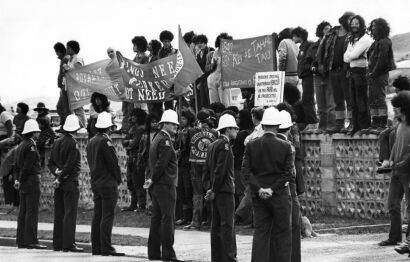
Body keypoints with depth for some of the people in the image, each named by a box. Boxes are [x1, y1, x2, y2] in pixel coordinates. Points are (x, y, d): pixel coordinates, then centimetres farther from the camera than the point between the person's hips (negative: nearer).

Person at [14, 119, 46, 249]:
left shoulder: (21, 146, 15)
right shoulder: (31, 146, -14)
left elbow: (17, 165, 13)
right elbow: (27, 166, -17)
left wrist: (18, 180, 8)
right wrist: (20, 181, -9)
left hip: (24, 183, 9)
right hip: (32, 180, -9)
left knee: (23, 212, 10)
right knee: (32, 212, -8)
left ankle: (21, 240, 12)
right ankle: (31, 241, -9)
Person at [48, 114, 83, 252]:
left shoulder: (57, 142, 10)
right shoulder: (73, 144, -12)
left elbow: (51, 163, 11)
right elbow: (69, 165, -15)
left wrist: (56, 171, -3)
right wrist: (60, 178, -9)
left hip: (59, 183, 7)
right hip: (70, 181, -7)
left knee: (59, 213, 9)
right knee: (70, 212, -7)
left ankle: (57, 243, 11)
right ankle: (68, 244, -10)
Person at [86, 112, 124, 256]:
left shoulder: (91, 142, 12)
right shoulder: (105, 141, -14)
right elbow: (113, 162, -15)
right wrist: (118, 179, -2)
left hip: (95, 183, 8)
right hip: (108, 184, -8)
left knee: (97, 216, 9)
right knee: (107, 216, -8)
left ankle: (96, 247, 11)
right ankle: (106, 248, -11)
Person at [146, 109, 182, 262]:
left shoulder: (157, 139, 17)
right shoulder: (165, 141, -14)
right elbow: (161, 164, -20)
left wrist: (152, 180, 12)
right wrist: (153, 179, -10)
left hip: (157, 186, 10)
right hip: (166, 185, -10)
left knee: (156, 219, 11)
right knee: (168, 219, -7)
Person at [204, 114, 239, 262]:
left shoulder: (212, 145, 16)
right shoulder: (224, 145, -12)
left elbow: (207, 169, 17)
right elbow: (220, 169, -17)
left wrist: (210, 188, 12)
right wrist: (214, 190, -13)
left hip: (216, 190, 9)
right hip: (225, 190, -9)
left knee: (216, 226, 9)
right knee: (227, 224, -9)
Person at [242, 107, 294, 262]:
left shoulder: (251, 146, 0)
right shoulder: (285, 146, -7)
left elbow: (246, 170, -4)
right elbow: (288, 173, -11)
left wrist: (258, 189, -8)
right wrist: (273, 189, -9)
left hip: (258, 196, 3)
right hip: (280, 196, -3)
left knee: (260, 232, 7)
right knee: (282, 233, 4)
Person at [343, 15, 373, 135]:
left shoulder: (365, 39, -8)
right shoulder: (351, 39, 19)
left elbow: (354, 55, -14)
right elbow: (345, 57, 11)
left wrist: (349, 56, 4)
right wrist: (352, 56, -7)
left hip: (361, 71, -8)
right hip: (352, 71, 8)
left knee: (361, 100, -7)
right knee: (354, 101, 8)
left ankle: (365, 126, -4)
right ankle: (356, 126, 12)